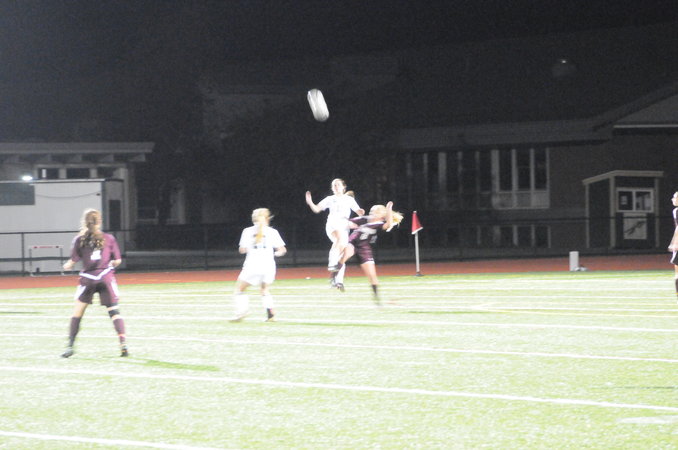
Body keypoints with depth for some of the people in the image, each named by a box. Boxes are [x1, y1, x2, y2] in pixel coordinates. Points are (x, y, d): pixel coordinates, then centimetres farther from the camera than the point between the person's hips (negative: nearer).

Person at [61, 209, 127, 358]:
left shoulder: (79, 240, 1)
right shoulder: (109, 238, 4)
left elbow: (73, 261, 0)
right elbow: (117, 261, 5)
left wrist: (67, 265, 22)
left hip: (88, 278, 0)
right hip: (106, 277, 0)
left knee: (78, 311, 10)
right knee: (114, 311, 0)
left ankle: (70, 345, 8)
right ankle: (123, 343, -14)